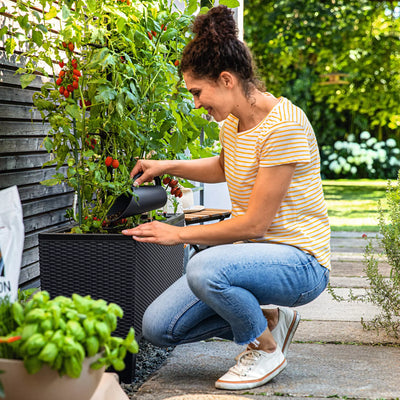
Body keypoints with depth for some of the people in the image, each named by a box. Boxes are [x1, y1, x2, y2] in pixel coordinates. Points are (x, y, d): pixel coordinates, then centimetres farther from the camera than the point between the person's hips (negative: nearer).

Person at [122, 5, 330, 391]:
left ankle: (266, 349, -9)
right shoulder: (232, 121, 5)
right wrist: (169, 166, 15)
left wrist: (179, 234, -12)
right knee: (158, 327, -5)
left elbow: (255, 223, -21)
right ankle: (267, 320, 11)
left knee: (205, 268, -37)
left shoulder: (283, 124, -22)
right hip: (250, 250, 8)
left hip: (298, 258, -8)